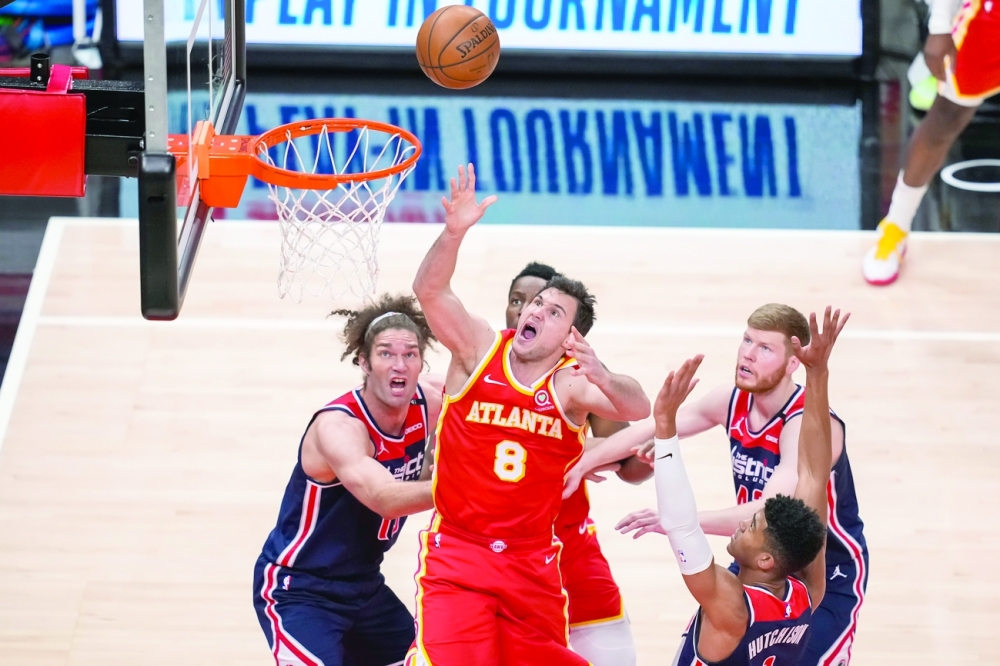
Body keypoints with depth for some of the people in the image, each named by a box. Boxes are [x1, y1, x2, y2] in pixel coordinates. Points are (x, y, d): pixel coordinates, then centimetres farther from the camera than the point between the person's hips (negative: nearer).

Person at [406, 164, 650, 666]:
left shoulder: (570, 383, -5)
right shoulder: (479, 350, -3)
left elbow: (637, 409, -22)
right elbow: (429, 290, -16)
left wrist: (601, 378, -44)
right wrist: (454, 232, -34)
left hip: (532, 563, 2)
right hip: (456, 553, -2)